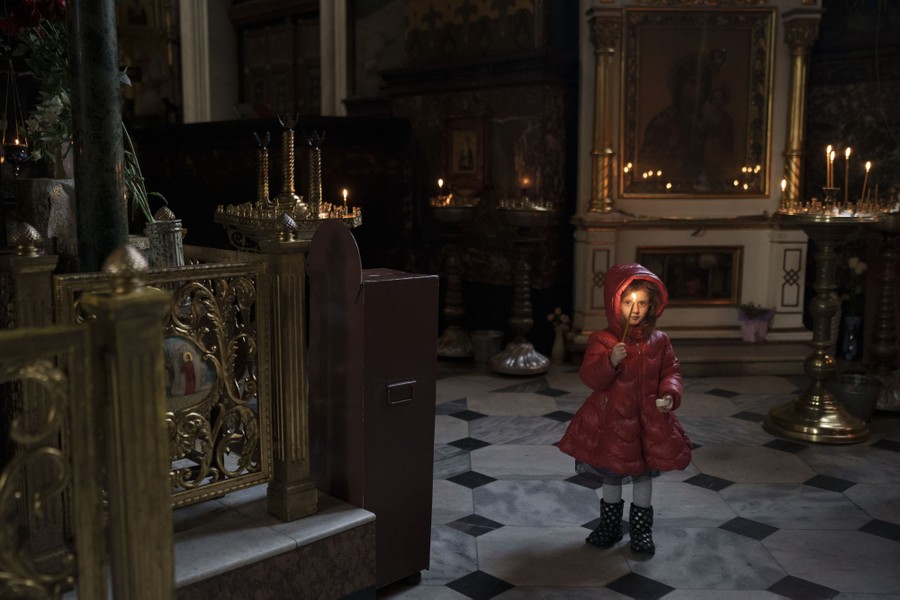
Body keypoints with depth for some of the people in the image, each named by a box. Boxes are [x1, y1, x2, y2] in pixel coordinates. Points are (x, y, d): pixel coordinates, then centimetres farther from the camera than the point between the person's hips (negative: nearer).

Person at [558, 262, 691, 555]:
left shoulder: (659, 340, -1)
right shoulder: (602, 340, -11)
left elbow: (671, 371, 5)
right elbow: (590, 377, -17)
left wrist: (670, 394, -14)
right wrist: (611, 361, -35)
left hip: (649, 419, 2)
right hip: (611, 419, -2)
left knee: (644, 474, 14)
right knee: (611, 474, 15)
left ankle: (641, 529, 32)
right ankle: (610, 525, 35)